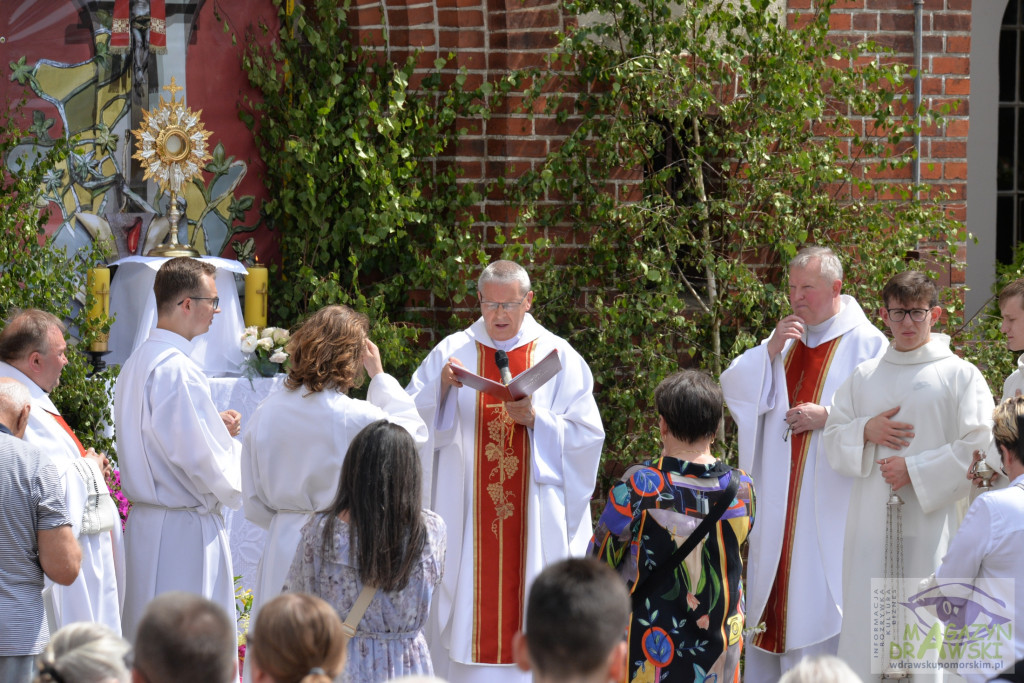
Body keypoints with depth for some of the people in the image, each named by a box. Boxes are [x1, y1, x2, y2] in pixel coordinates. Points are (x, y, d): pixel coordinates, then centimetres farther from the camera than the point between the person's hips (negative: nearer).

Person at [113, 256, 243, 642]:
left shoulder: (137, 364, 13)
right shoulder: (176, 371, -18)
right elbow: (196, 455, -20)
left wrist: (216, 428, 12)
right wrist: (236, 490, -2)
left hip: (144, 521, 10)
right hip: (184, 529, -10)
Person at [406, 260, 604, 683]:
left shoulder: (559, 358, 5)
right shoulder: (453, 352, 7)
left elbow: (586, 435, 0)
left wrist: (535, 420, -14)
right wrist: (441, 388, -16)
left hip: (535, 517, 0)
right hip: (466, 515, 1)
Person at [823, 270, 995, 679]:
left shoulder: (960, 375, 3)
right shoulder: (864, 377, 16)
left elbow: (979, 450, -4)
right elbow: (833, 441, 16)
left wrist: (915, 470, -11)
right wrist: (865, 431, -5)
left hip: (931, 525, -3)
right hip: (871, 524, 4)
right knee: (867, 627, 0)